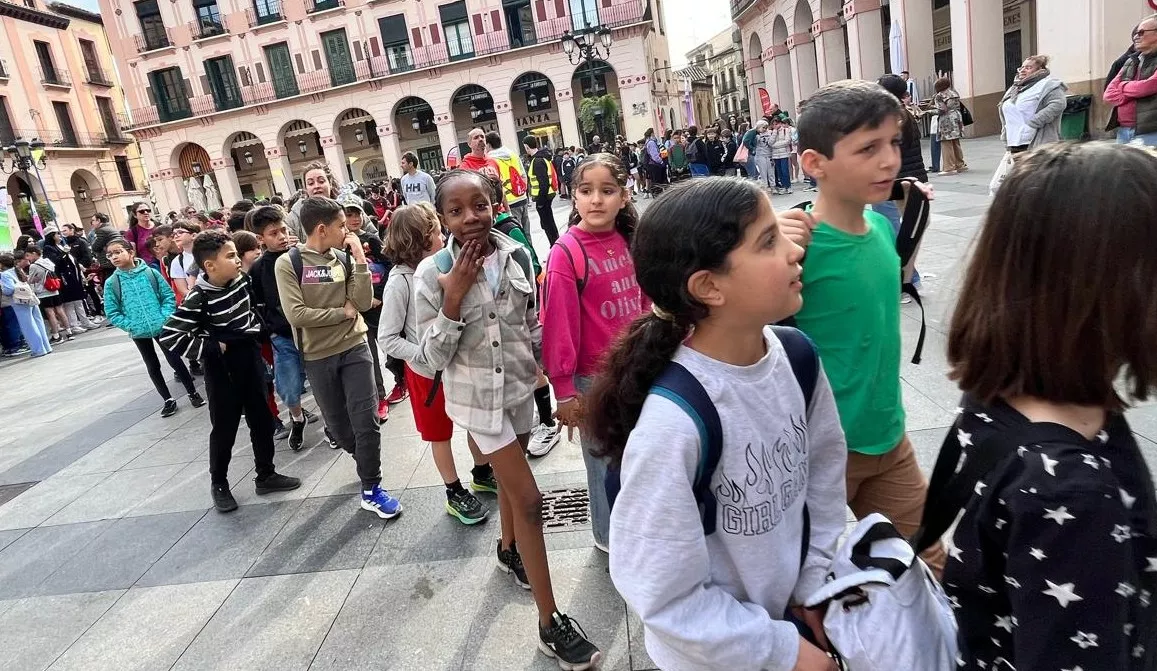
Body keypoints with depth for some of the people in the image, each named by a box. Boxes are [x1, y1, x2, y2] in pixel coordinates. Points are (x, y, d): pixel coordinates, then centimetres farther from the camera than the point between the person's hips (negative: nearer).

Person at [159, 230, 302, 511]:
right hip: (222, 370, -6)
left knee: (262, 420, 12)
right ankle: (218, 483, 27)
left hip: (251, 360, 6)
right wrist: (213, 348, -19)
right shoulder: (199, 298, -20)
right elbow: (169, 336, -22)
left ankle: (266, 475, 27)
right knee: (224, 428, 7)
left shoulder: (241, 279, -4)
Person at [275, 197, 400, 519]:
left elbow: (364, 303, -9)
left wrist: (360, 259, -13)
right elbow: (296, 315, -18)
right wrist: (343, 312, -12)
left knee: (366, 420, -3)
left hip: (355, 348, 1)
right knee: (337, 423, 13)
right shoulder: (288, 263, -10)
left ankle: (371, 489, 10)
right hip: (318, 356, -1)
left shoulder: (345, 258, -1)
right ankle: (364, 458, 42)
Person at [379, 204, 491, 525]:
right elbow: (387, 339, -15)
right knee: (440, 434, 14)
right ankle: (455, 494, 32)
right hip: (428, 372, -4)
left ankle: (482, 474, 44)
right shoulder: (400, 281, -19)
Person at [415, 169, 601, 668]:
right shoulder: (432, 274, -16)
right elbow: (433, 357, -14)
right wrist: (454, 299, -25)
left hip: (519, 384, 4)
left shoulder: (515, 254, -6)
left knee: (511, 475, 24)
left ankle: (508, 549, 55)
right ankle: (551, 624, 9)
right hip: (478, 395, -4)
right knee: (529, 498, -5)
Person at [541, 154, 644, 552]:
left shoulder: (628, 240, 1)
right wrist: (564, 390, -13)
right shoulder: (566, 253, -17)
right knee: (606, 462, 12)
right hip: (595, 378, -5)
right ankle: (611, 539, 35)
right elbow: (558, 325, -16)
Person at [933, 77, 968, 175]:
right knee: (956, 143, 17)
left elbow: (941, 110, -15)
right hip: (957, 118, 7)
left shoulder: (939, 96, -8)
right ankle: (960, 164, 23)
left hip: (946, 121, -7)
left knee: (946, 145, -3)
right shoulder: (954, 93, 12)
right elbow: (958, 106, 13)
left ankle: (949, 168, -5)